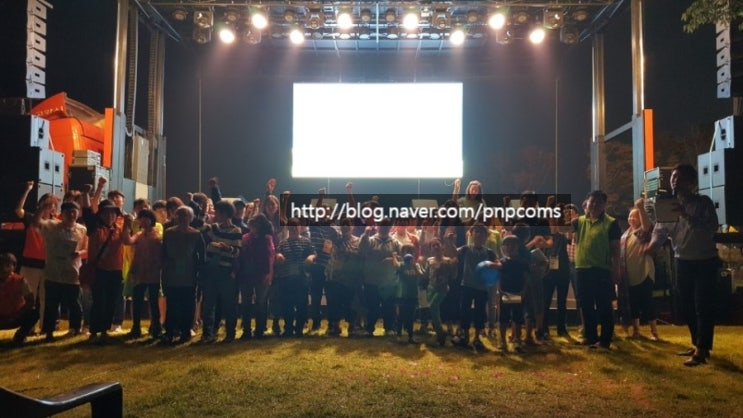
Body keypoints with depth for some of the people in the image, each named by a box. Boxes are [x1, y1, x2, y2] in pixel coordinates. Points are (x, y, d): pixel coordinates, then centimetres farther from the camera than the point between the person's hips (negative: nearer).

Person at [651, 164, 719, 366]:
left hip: (705, 262, -5)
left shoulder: (703, 202, -9)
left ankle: (702, 350, 1)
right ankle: (697, 344, 27)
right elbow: (660, 231, -3)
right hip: (682, 262, 5)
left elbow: (711, 230, -20)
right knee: (687, 307, 13)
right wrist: (650, 246, -22)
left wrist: (688, 216, -31)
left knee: (703, 307, -4)